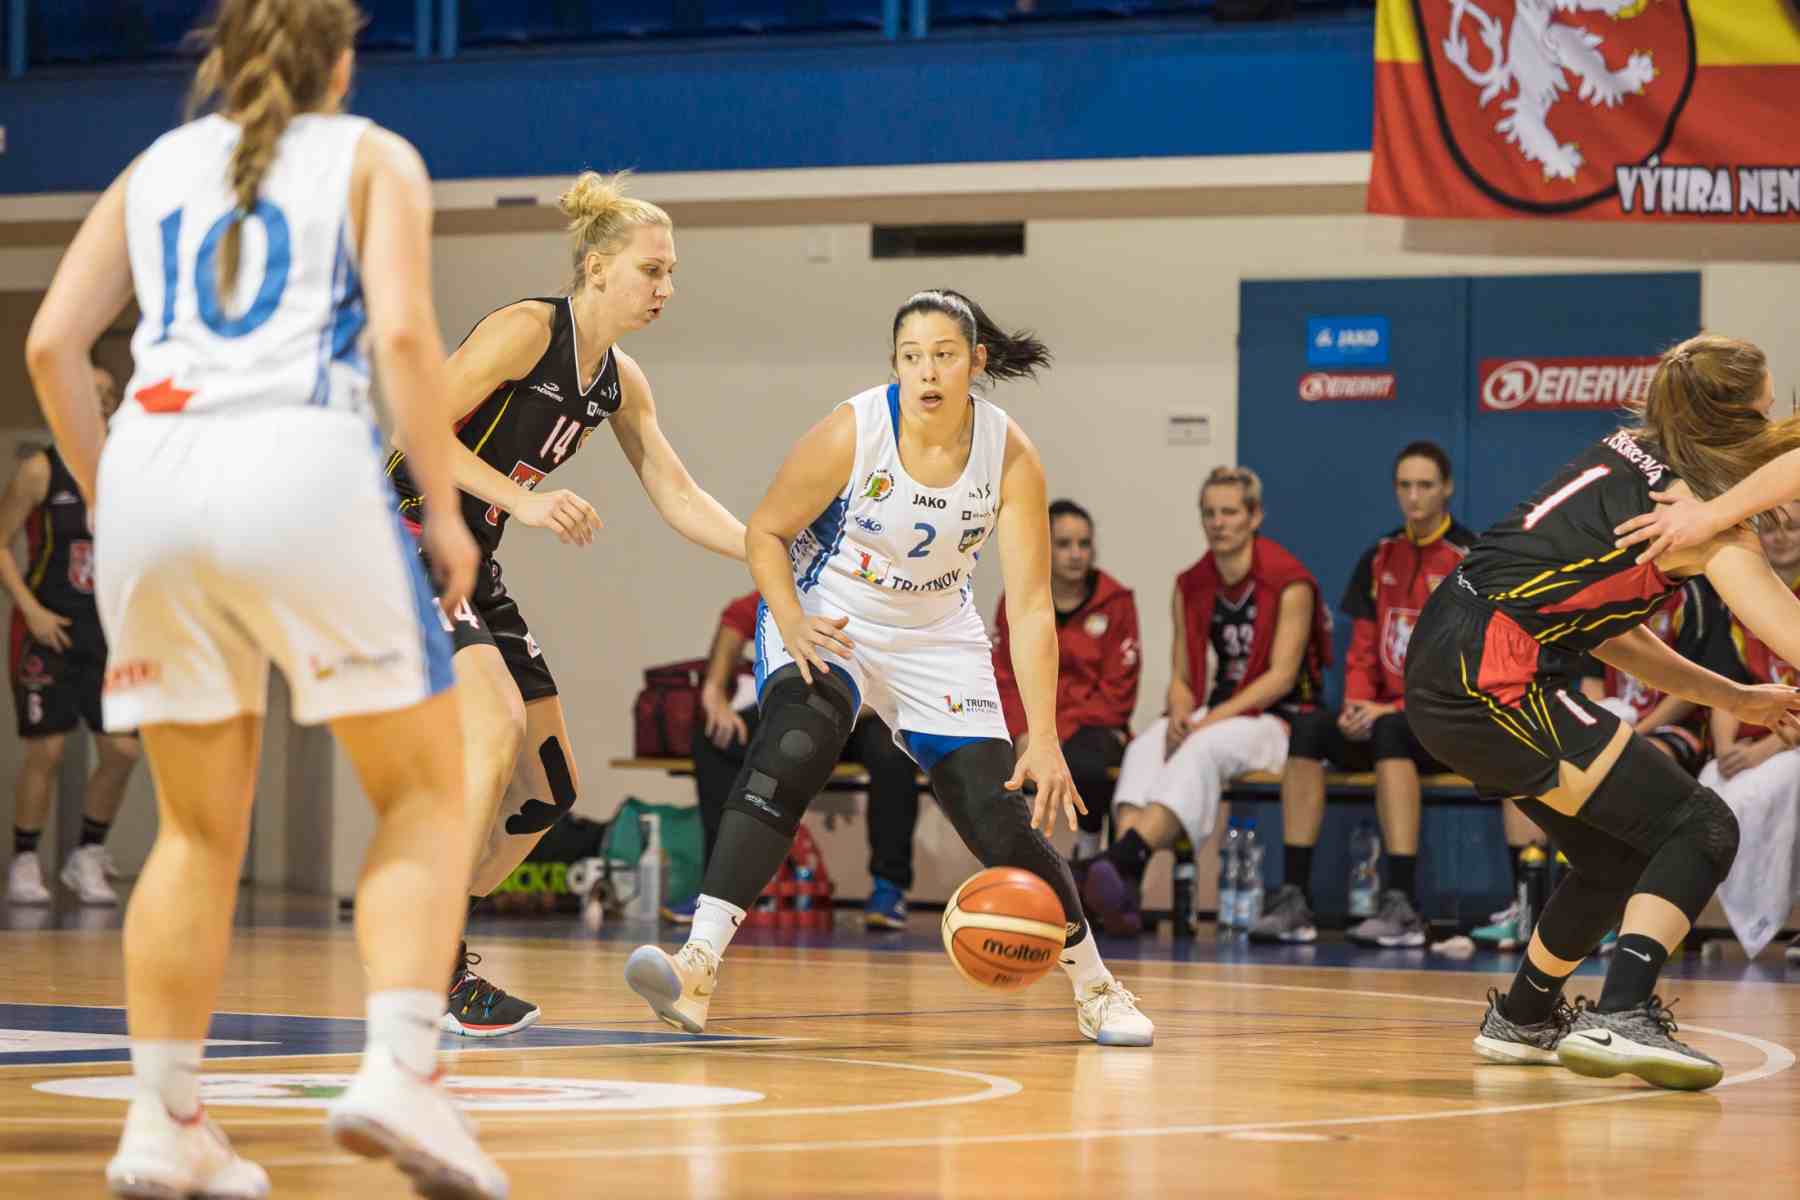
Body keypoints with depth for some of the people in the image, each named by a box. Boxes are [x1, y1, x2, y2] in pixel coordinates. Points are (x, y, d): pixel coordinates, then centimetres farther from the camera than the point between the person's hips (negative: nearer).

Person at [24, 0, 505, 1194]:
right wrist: (445, 511, 3)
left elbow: (52, 343, 14)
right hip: (303, 467, -4)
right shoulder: (372, 157, 14)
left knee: (200, 827, 15)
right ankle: (401, 1071, -11)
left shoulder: (157, 166, 23)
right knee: (424, 789, 8)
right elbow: (403, 333, -3)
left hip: (152, 469, 4)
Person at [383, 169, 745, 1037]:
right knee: (497, 723, -28)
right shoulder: (526, 330, -15)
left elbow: (678, 498, 12)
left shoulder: (618, 380, 9)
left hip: (471, 567, 9)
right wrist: (521, 498, -27)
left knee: (550, 790, 7)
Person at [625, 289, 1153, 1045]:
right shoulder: (852, 433, -22)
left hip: (935, 636, 2)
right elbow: (765, 532, -9)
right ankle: (697, 968, -38)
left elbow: (1030, 608, -17)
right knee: (791, 750, -31)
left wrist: (1043, 741, -24)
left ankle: (1095, 989, 20)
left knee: (1000, 818, -3)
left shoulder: (1009, 455, -17)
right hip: (827, 622, -2)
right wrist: (791, 625, -27)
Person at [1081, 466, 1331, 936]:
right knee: (1146, 748, -28)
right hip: (1217, 717, 5)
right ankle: (1124, 887, -47)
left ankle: (1123, 860, -54)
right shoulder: (1191, 587, 10)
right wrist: (1179, 716, -15)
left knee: (1202, 750, -37)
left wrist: (1212, 719, -23)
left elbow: (1281, 676, -13)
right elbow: (1181, 677, 9)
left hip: (1281, 719, -5)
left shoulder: (1289, 584, -8)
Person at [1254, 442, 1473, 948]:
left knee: (1390, 733, -37)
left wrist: (1390, 711, -18)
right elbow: (1362, 649, 13)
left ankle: (1403, 905, -41)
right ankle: (1295, 897, -27)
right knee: (1309, 726, -21)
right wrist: (1357, 706, -7)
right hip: (1384, 717, 6)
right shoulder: (1380, 559, 13)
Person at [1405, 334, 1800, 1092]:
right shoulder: (1697, 514, -9)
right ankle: (1620, 1018, -21)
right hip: (1491, 679, -9)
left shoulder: (1628, 455, 15)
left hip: (1444, 666, 9)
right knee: (1701, 829, -8)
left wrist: (1733, 698, 19)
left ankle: (1522, 1019, 40)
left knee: (1620, 853, 24)